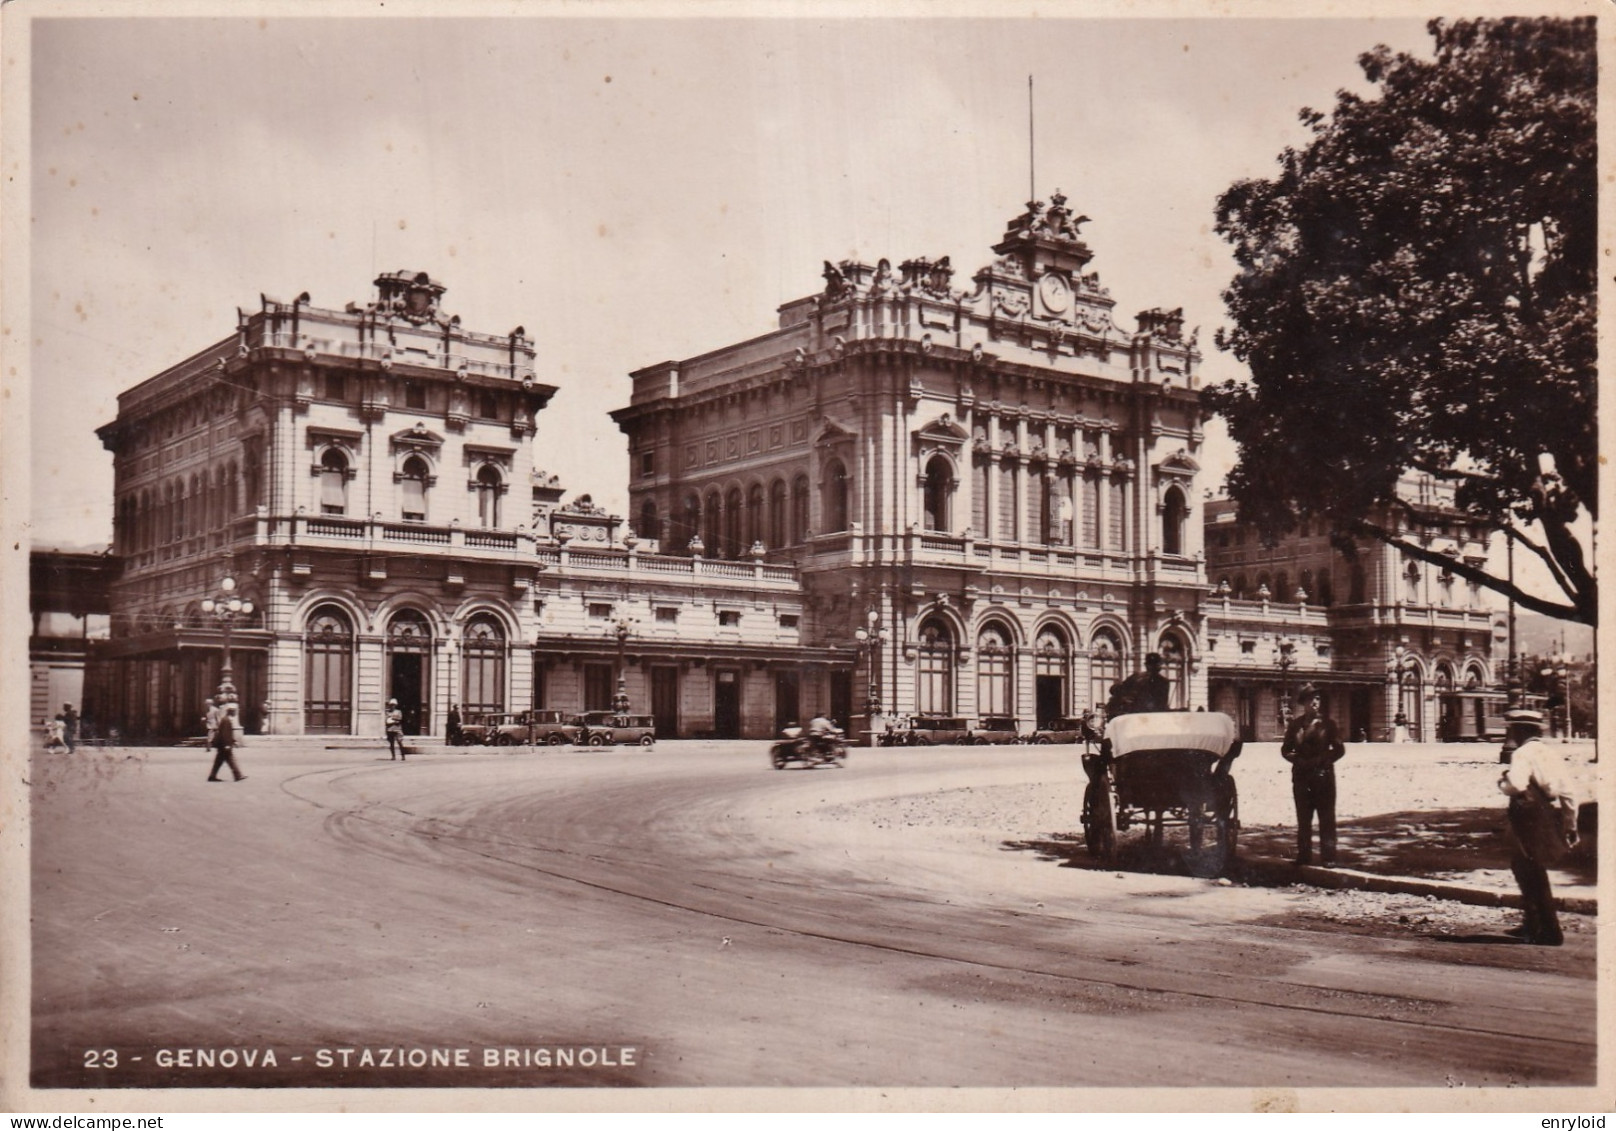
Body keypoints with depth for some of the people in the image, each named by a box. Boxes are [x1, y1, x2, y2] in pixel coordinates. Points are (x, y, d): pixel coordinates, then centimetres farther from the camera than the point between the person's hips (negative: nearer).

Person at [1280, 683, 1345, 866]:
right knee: (1303, 818, 6)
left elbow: (1339, 750, 4)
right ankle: (1303, 855, 13)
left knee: (1326, 817, -3)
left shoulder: (1327, 723, 4)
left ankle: (1328, 857, 0)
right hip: (1301, 776, 2)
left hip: (1324, 775, -2)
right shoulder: (1295, 724, 9)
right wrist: (1298, 760, -6)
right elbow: (1285, 750, 12)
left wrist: (1321, 760, -8)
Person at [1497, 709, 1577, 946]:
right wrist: (1571, 826, 17)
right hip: (1554, 818, 9)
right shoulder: (1551, 753, 12)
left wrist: (1502, 782, -7)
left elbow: (1517, 785, -30)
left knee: (1535, 877, 0)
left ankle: (1550, 932, 2)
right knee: (1520, 866, 22)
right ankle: (1531, 924, 29)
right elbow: (1568, 793, 12)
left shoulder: (1523, 754, -12)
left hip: (1532, 820, -8)